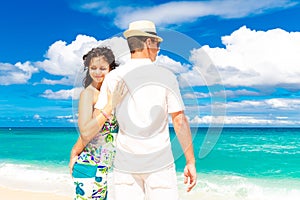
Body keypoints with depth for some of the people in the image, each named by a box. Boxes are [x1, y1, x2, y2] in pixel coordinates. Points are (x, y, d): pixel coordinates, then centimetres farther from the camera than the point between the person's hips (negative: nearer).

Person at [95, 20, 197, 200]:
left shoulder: (114, 77, 0)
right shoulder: (166, 76, -4)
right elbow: (180, 121, -6)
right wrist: (191, 162, 0)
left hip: (125, 163, 2)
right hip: (160, 162, -2)